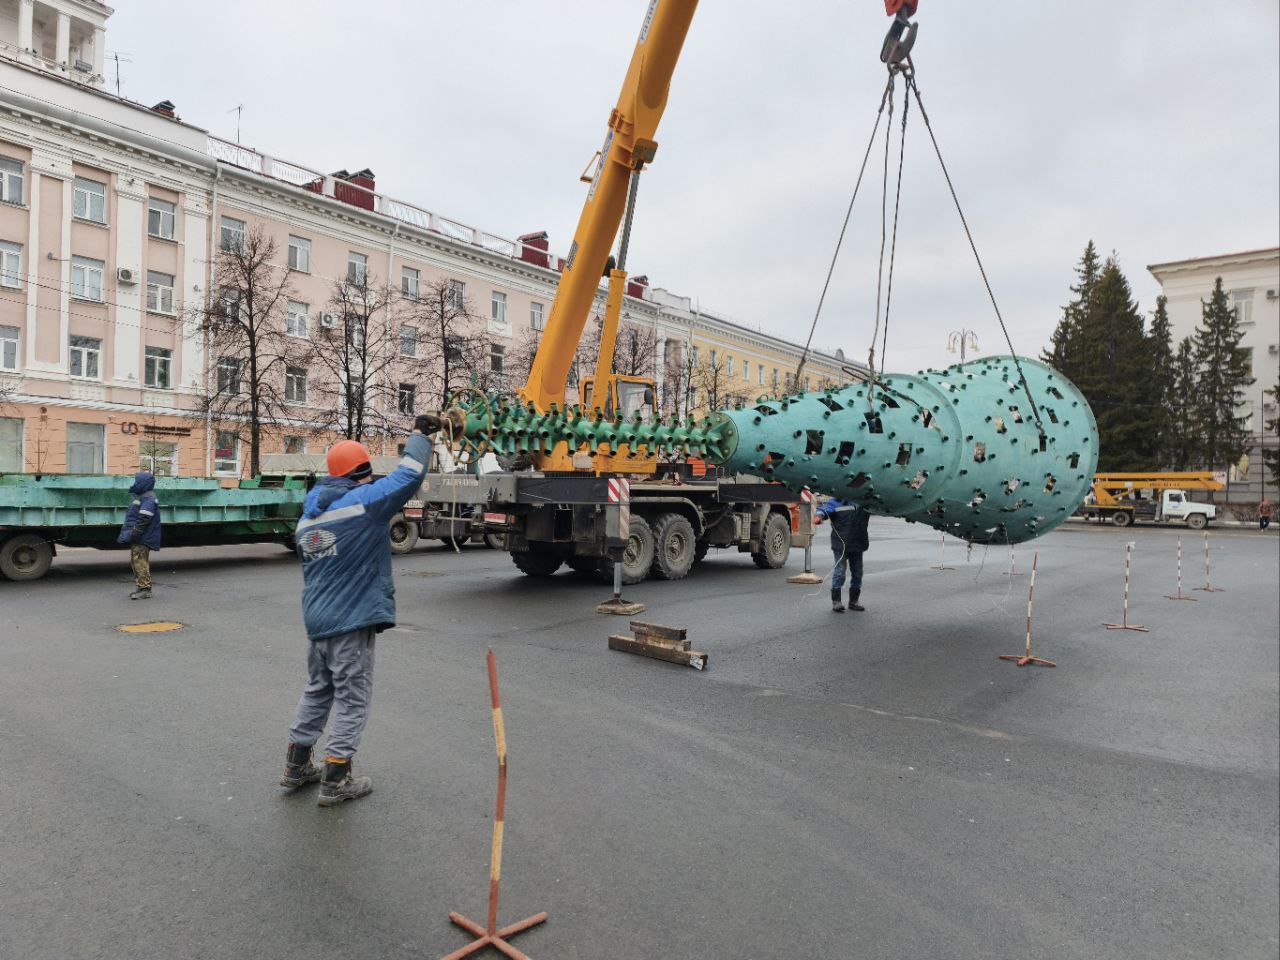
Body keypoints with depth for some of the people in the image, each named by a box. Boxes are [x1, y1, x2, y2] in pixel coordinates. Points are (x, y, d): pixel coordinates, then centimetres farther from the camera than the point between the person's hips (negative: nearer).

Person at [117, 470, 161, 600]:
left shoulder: (148, 499, -17)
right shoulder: (141, 497, 18)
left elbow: (143, 520, -24)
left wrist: (133, 534, -24)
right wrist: (128, 534, 24)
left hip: (142, 540, -11)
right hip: (137, 539, 11)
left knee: (140, 562, -10)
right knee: (135, 561, 16)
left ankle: (145, 589, -7)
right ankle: (139, 587, 24)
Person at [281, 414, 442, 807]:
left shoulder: (308, 516, 11)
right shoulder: (363, 501, -14)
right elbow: (408, 476, -12)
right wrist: (420, 434, 0)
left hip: (317, 619, 8)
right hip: (352, 621, -8)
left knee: (317, 691, 22)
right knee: (352, 699, 3)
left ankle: (297, 766, 31)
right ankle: (335, 780, 9)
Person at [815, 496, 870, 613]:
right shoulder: (836, 501, -6)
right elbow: (825, 508, -20)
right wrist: (820, 516, -41)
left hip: (857, 545, 6)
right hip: (840, 545, -6)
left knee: (857, 573, 12)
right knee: (840, 572, -7)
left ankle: (853, 601, 25)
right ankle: (836, 601, 3)